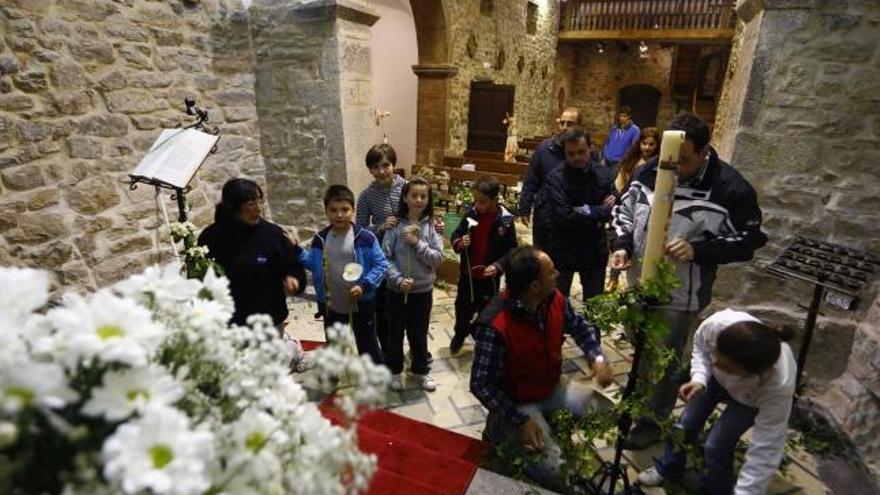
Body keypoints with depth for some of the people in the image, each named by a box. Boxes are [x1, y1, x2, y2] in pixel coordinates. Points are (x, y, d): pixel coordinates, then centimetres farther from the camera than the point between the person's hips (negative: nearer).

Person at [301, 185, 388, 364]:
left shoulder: (365, 237, -15)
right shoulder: (320, 238, -2)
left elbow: (381, 264, -13)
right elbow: (312, 264, 7)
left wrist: (364, 285, -23)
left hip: (361, 304, -4)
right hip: (330, 305, 4)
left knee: (368, 347, 13)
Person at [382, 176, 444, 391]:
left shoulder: (432, 225, -5)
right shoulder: (396, 225, -9)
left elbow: (438, 258, -10)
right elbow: (385, 257, -10)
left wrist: (418, 243, -19)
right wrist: (398, 279, -20)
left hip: (423, 290, 1)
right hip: (397, 290, -1)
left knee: (419, 333, 18)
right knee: (395, 332, 15)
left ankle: (421, 370, 38)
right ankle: (395, 371, 37)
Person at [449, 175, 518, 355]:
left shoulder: (505, 221, -15)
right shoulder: (471, 214, -8)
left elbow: (512, 250, -11)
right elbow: (456, 235, 2)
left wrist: (498, 266, -25)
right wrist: (459, 243, -21)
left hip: (489, 276, -2)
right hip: (467, 273, 3)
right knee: (463, 307, 18)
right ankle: (460, 334, 45)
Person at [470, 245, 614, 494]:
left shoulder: (555, 299, -14)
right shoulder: (495, 326, -35)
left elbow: (579, 326, 7)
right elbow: (481, 385, -26)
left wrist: (597, 358, -11)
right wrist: (521, 421, -27)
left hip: (551, 388, 7)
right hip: (517, 402, -6)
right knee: (555, 472, -14)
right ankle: (503, 431, 9)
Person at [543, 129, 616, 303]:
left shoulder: (604, 174, -2)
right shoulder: (555, 178, -15)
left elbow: (610, 212, -8)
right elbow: (564, 218, -24)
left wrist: (587, 212, -22)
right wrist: (599, 211, -16)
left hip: (595, 250, 3)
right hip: (563, 251, -3)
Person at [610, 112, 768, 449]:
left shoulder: (730, 188, -18)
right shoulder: (652, 170, -5)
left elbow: (748, 241, -11)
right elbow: (625, 209, 5)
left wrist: (698, 250, -26)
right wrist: (621, 245, -12)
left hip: (679, 294, -5)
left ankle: (654, 420, 33)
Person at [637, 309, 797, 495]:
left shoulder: (779, 386, -45)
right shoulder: (718, 323, -43)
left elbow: (766, 449, -35)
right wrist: (699, 378, -31)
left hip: (755, 398, -3)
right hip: (717, 377, 3)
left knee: (717, 446, -11)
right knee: (685, 424, 10)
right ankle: (668, 469, 39)